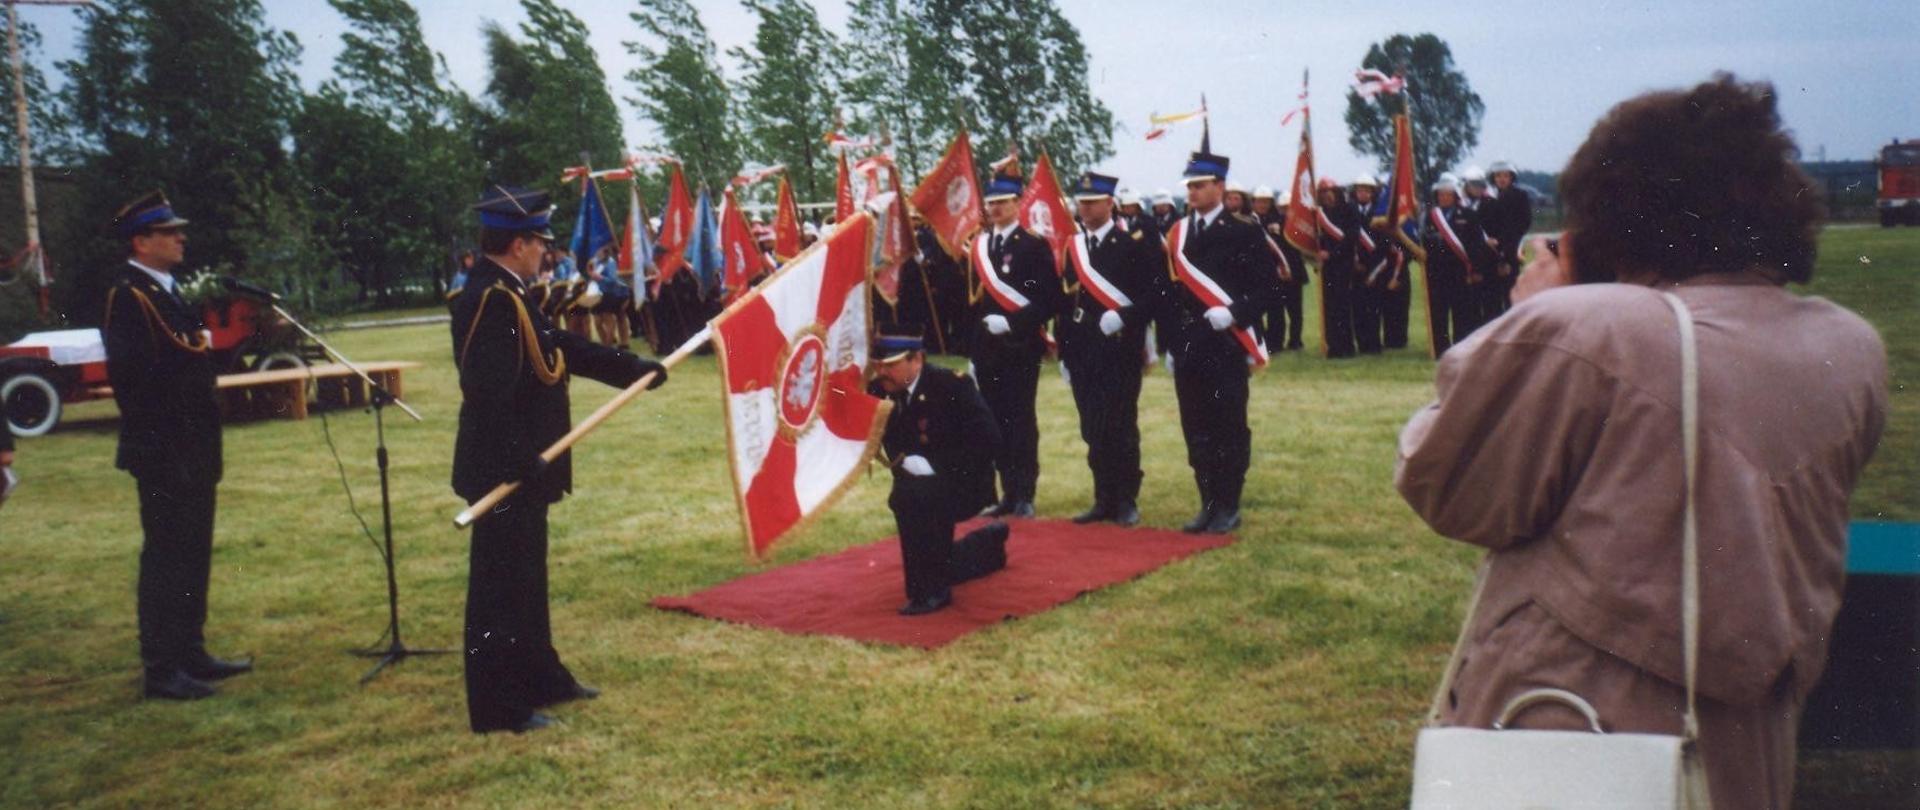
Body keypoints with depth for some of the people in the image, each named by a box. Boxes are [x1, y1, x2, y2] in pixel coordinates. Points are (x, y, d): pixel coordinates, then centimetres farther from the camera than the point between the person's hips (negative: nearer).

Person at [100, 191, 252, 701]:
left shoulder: (168, 291, 17)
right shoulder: (127, 296, -13)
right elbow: (129, 375, -20)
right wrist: (155, 446, -22)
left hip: (193, 452, 10)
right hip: (165, 455, -10)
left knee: (192, 554, 15)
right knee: (166, 557, -4)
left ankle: (190, 654, 25)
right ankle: (161, 671, 4)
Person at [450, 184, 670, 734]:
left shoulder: (508, 297, 12)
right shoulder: (492, 300, -20)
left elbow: (564, 349, 19)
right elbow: (490, 394, -28)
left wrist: (635, 368, 22)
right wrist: (521, 461, -28)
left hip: (518, 469, 11)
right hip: (505, 473, -11)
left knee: (526, 579, 19)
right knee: (502, 586, -1)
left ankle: (540, 679, 32)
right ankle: (499, 709, 9)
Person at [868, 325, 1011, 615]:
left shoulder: (951, 385, -18)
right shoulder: (879, 391, -3)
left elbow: (987, 436, -26)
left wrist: (936, 466, -29)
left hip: (966, 485, -7)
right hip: (919, 488, 7)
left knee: (911, 497, -34)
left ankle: (930, 591, -22)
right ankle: (989, 542, 46)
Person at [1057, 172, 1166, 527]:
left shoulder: (1134, 241, -3)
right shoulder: (1073, 247, 13)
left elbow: (1156, 290, -8)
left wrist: (1123, 316, -20)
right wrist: (1065, 354, 14)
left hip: (1121, 348, -5)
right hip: (1083, 352, 5)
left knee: (1120, 426, -2)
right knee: (1093, 430, 7)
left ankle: (1126, 501, 8)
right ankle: (1104, 499, 16)